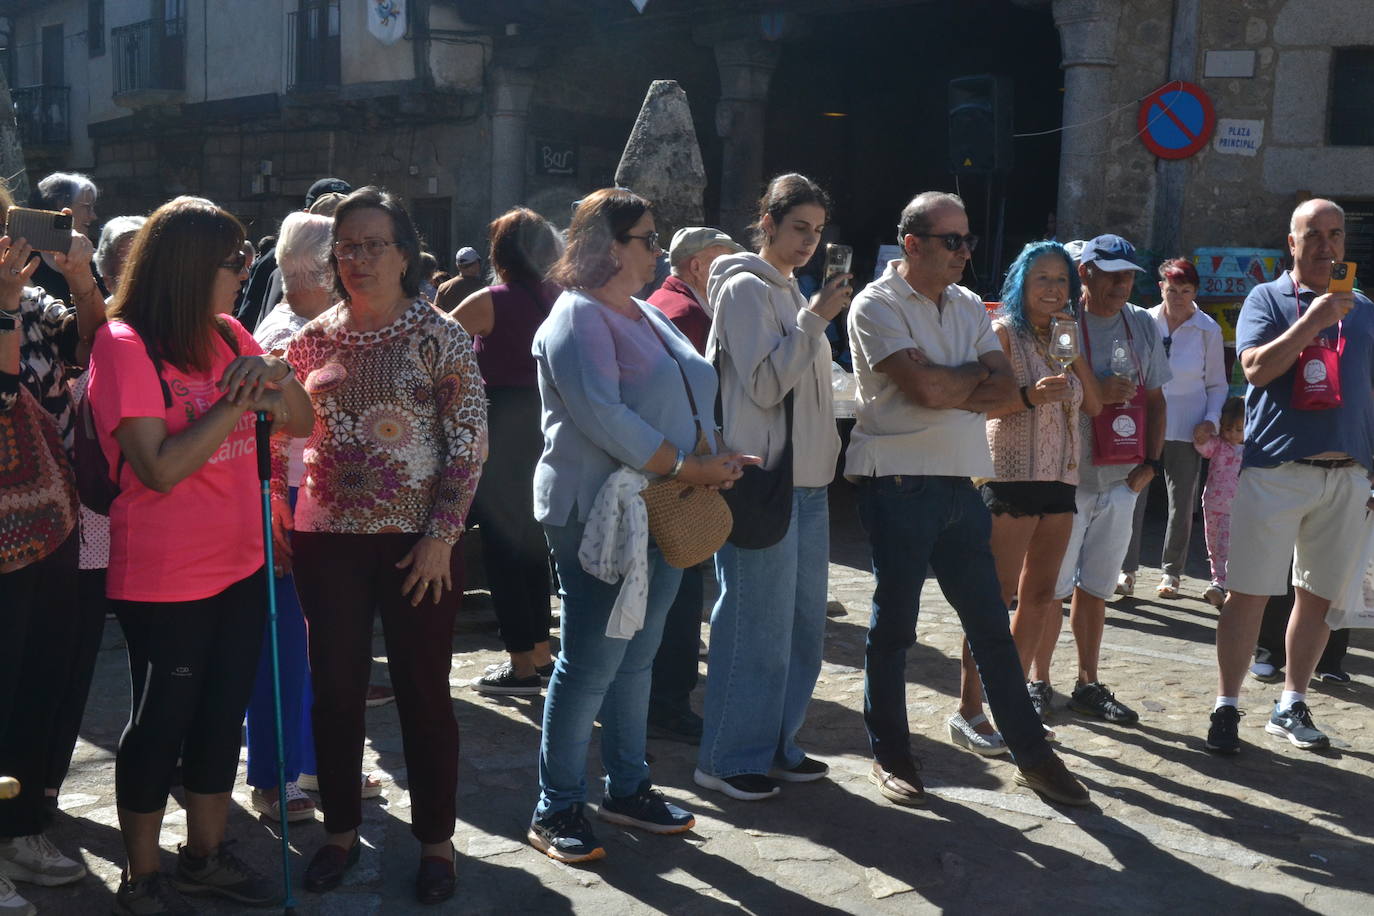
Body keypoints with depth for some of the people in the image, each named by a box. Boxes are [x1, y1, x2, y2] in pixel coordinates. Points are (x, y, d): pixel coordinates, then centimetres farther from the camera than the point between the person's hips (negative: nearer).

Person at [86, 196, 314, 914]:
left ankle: (205, 855, 34)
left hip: (239, 567, 7)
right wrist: (237, 402, -19)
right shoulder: (124, 345, -14)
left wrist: (277, 376, -12)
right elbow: (161, 468, -21)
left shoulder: (228, 336, 7)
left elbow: (301, 424, 7)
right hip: (163, 583, -7)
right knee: (160, 723, 6)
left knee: (222, 716, 16)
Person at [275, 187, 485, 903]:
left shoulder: (440, 335, -4)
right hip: (328, 540, 3)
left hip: (416, 541, -3)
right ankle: (341, 827, 29)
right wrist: (282, 519, 5)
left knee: (424, 691, 5)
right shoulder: (313, 339, 6)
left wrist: (442, 535, -13)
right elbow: (284, 436, 14)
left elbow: (469, 441, -7)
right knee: (335, 687, 10)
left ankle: (436, 839, 21)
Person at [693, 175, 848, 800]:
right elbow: (764, 385, -16)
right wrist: (816, 319, -16)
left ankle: (778, 746, 24)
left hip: (805, 479, 9)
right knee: (758, 623, -4)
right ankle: (727, 758, 8)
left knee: (802, 621, 12)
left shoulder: (790, 292, 18)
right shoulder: (746, 288, -9)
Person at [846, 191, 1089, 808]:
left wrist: (945, 385, -12)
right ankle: (890, 757, 18)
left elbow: (1005, 389, 3)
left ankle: (1032, 756, 20)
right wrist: (977, 372, -1)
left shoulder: (969, 306, 14)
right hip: (899, 484, -6)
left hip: (962, 484, 6)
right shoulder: (877, 306, -6)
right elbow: (928, 390, -19)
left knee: (991, 624, 11)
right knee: (894, 625, 4)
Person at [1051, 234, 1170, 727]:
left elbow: (1154, 398, 15)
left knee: (1095, 588, 14)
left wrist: (1151, 462, 5)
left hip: (1121, 481, 5)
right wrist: (1095, 394, -22)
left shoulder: (1143, 325, 9)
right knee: (1052, 586, 1)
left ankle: (1088, 685, 24)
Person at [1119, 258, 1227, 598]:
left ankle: (1171, 572, 18)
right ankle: (1127, 569, -1)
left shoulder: (1208, 329, 3)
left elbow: (1217, 384, 9)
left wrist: (1211, 420, -5)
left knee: (1182, 502, 6)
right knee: (1133, 494, -8)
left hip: (1186, 428, 0)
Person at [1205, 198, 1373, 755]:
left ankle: (1291, 708, 21)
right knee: (1247, 593, -3)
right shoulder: (1267, 300, 2)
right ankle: (1226, 709, 5)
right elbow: (1256, 368, -13)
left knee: (1318, 596, 9)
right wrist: (1312, 320, -18)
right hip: (1275, 470, -4)